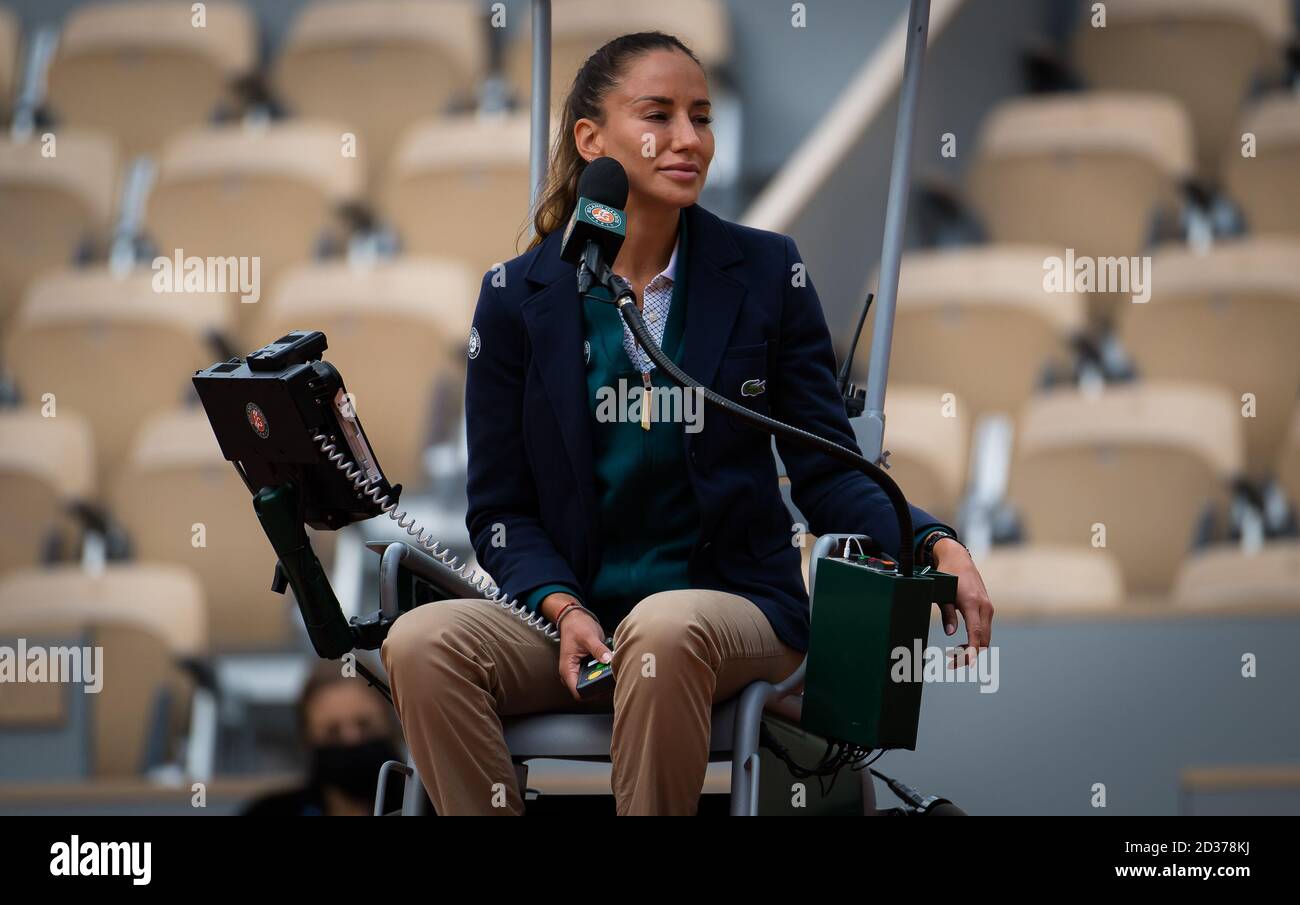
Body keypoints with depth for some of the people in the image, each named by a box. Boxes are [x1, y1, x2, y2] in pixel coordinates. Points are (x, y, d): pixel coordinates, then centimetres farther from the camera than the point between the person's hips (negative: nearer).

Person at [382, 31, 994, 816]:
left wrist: (935, 546, -18)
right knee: (423, 642, -29)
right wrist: (565, 610, -14)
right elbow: (501, 510, 6)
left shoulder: (766, 274, 3)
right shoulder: (518, 298, 4)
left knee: (666, 628, -38)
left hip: (735, 609, -1)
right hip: (574, 611, 1)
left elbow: (828, 473, 2)